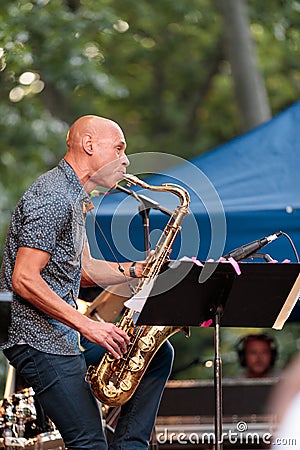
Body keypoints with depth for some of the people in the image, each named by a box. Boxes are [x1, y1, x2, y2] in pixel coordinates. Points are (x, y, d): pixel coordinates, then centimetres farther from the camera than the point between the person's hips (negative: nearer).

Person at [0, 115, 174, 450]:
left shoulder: (75, 199, 17)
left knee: (158, 353, 13)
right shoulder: (51, 198, -17)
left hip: (66, 330, 10)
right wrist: (87, 326, -23)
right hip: (37, 339, -10)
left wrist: (134, 269, 6)